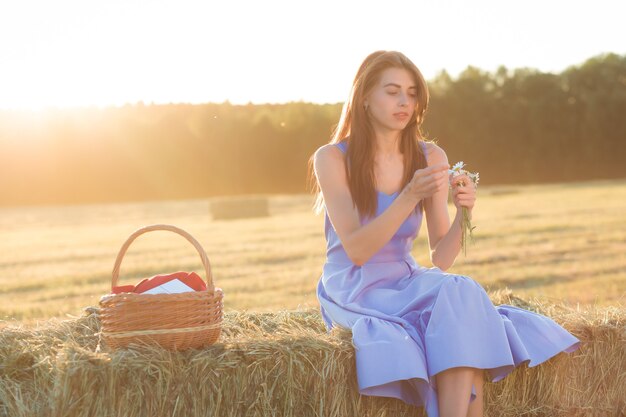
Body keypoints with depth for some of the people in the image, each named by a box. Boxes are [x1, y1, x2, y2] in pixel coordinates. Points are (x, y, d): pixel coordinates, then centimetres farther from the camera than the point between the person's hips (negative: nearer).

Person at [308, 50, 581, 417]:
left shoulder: (430, 157, 2)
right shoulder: (333, 159, -8)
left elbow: (441, 260, 0)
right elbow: (356, 250, -16)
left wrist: (463, 213, -20)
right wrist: (410, 196, -27)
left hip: (407, 283, 4)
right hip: (353, 291, -4)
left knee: (462, 293, -29)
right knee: (459, 297, -28)